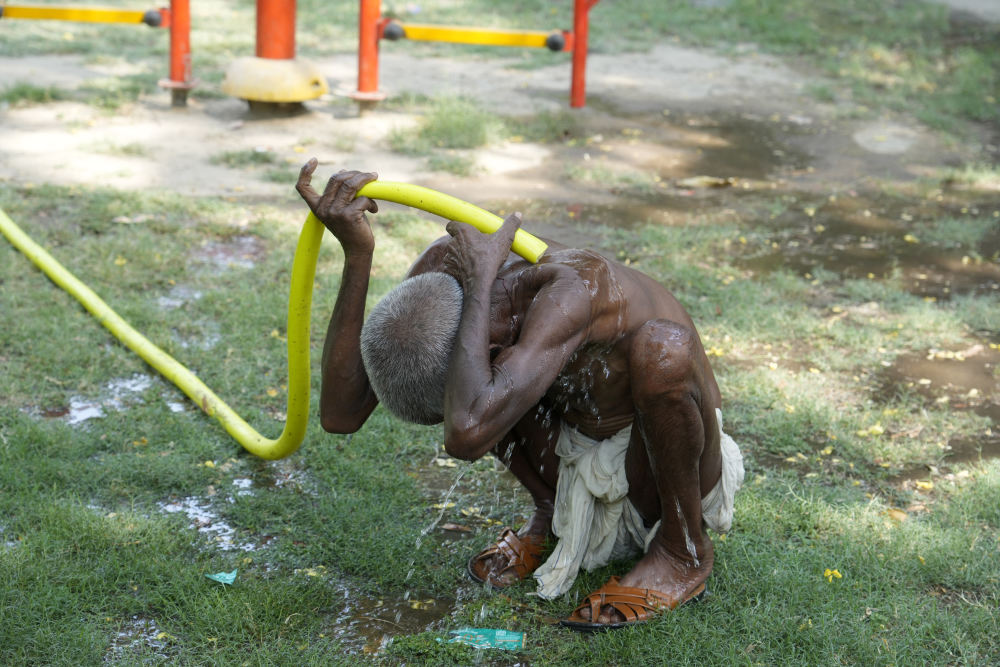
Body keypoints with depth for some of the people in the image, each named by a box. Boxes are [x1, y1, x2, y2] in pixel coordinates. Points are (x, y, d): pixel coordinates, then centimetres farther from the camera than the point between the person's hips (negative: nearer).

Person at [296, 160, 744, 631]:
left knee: (662, 343, -37)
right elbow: (340, 414, -23)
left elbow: (467, 434, -52)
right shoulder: (448, 264, -18)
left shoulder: (571, 289, -39)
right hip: (576, 473, 6)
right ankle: (550, 513, 7)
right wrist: (357, 254, -33)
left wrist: (479, 281, -40)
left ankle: (684, 551, -13)